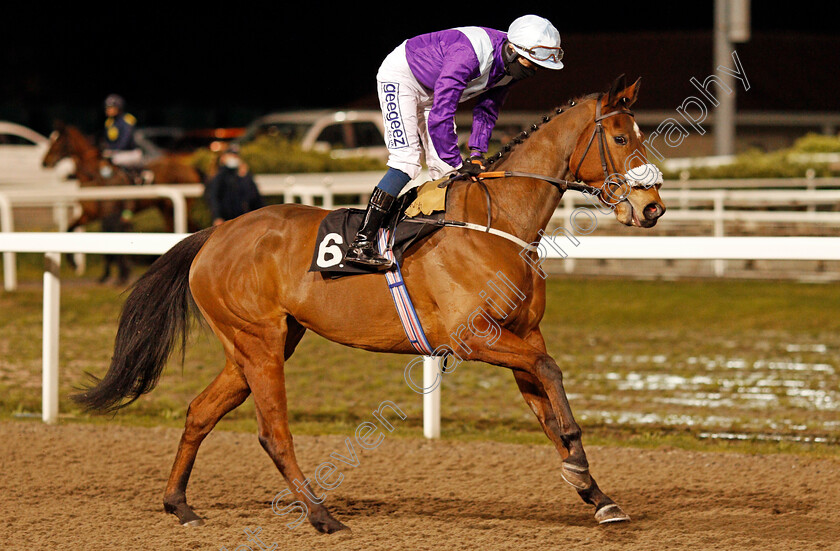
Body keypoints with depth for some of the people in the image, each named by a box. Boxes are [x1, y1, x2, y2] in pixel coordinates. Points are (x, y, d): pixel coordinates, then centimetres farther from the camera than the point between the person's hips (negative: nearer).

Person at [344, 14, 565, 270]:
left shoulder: (510, 64, -12)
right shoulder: (468, 55, -39)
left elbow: (487, 110, 2)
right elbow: (439, 117, -38)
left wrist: (477, 154, -8)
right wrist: (457, 164, -32)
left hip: (431, 92, 9)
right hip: (400, 76, -9)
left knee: (444, 167, 3)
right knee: (406, 160, -21)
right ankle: (361, 243, -26)